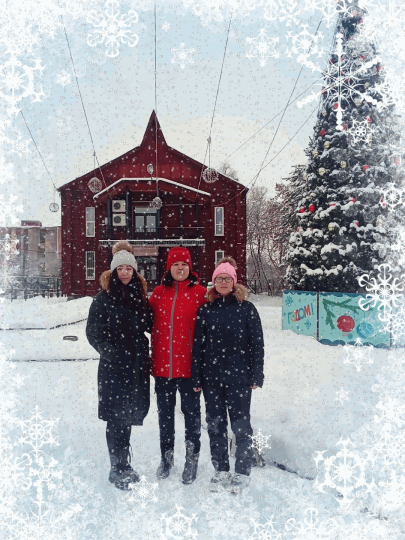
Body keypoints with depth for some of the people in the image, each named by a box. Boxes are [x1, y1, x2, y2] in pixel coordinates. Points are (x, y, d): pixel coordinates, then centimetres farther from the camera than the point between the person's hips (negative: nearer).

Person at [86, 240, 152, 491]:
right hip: (113, 366, -4)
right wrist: (109, 351, -13)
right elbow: (93, 331, -4)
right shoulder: (104, 297, -1)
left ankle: (124, 465, 29)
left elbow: (150, 325, 16)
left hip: (137, 362, 4)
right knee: (116, 416, 0)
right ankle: (118, 468, 14)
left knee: (131, 412, 12)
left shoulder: (140, 295, 10)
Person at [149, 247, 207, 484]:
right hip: (162, 363, 3)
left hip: (188, 364, -3)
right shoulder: (159, 293, 5)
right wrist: (152, 358, 6)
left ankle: (192, 458, 26)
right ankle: (166, 456, 34)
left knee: (191, 410, 9)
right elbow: (150, 322, 12)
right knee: (165, 411, 16)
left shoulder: (199, 292, -3)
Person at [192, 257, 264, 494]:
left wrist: (256, 376, -4)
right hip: (212, 377, 3)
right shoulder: (206, 310, 6)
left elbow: (257, 344, 0)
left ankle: (242, 472, 23)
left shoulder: (247, 308, 0)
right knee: (215, 425, 11)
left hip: (239, 377, -2)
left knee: (241, 425, 5)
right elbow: (198, 345, 7)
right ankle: (221, 470, 28)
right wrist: (196, 379, 4)